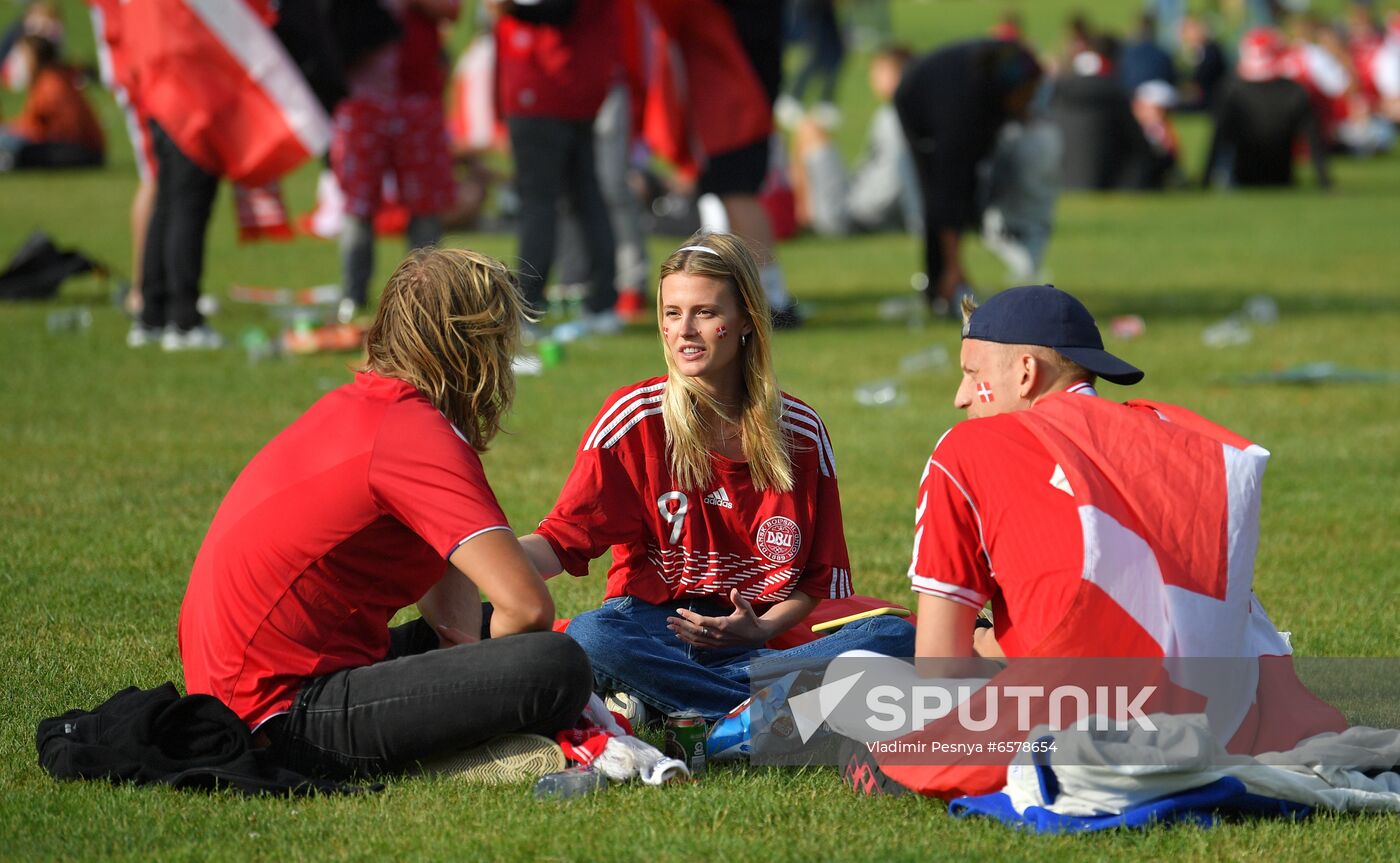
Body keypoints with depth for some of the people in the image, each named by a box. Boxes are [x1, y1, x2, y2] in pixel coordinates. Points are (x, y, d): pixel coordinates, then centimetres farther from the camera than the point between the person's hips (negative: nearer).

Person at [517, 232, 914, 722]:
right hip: (658, 627, -2)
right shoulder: (635, 417, -1)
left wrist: (760, 629, -13)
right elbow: (564, 540, -6)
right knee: (591, 635, -37)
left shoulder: (800, 432, 4)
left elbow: (822, 580, 7)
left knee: (897, 637, -25)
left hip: (765, 632, 2)